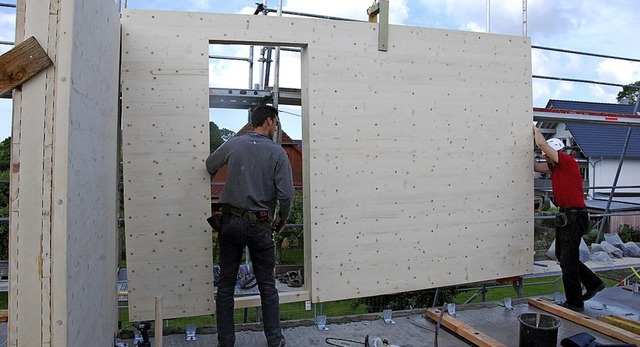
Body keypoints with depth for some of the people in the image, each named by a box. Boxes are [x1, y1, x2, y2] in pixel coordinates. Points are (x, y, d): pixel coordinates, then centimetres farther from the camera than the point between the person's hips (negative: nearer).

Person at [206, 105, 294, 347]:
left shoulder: (233, 144, 3)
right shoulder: (276, 152, -5)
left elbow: (210, 166, 21)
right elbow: (286, 194, -11)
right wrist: (282, 219, 6)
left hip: (230, 222, 3)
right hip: (259, 226, -2)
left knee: (226, 284, 11)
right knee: (267, 285, 10)